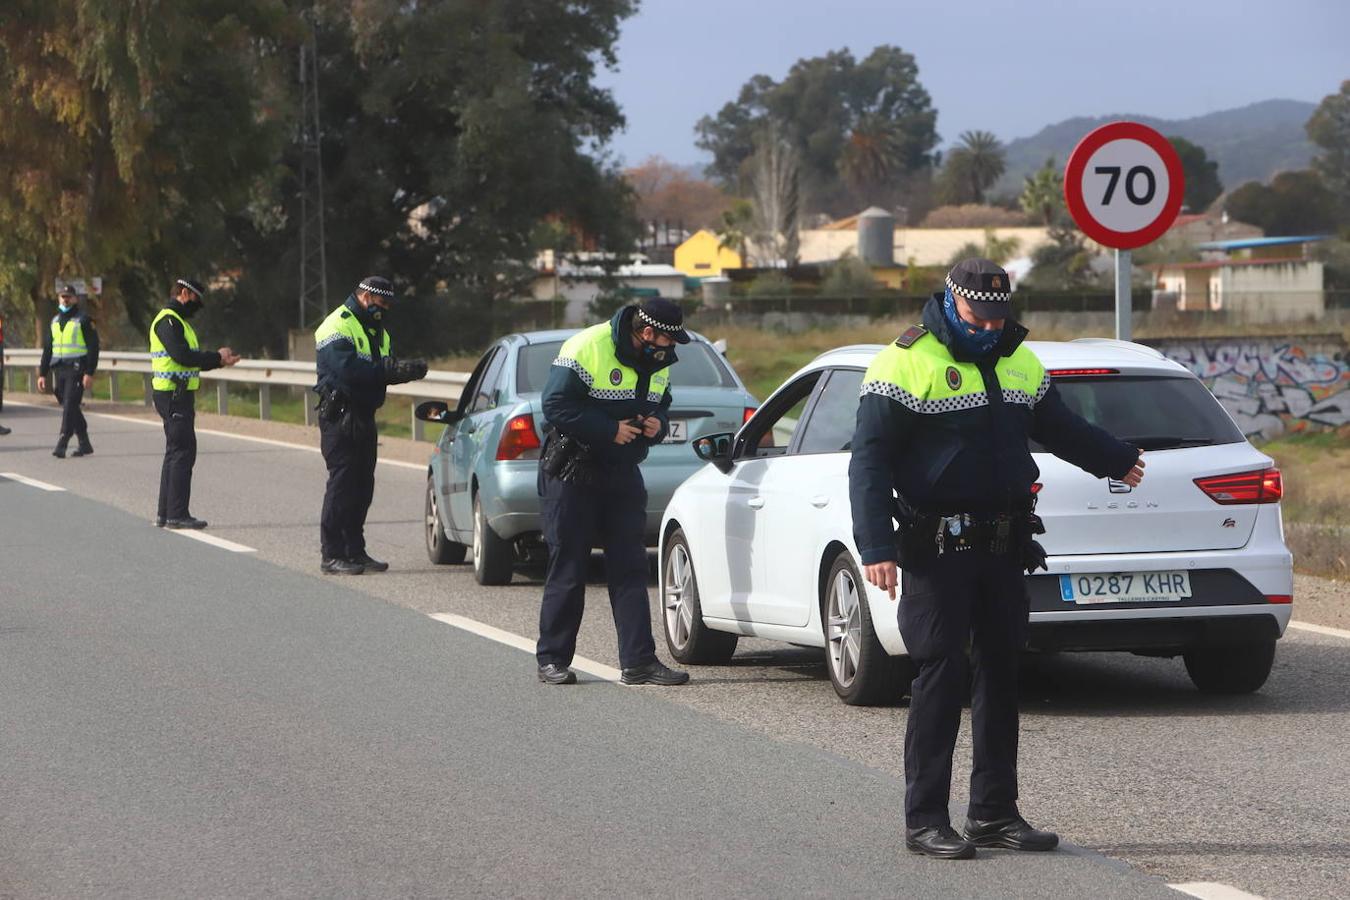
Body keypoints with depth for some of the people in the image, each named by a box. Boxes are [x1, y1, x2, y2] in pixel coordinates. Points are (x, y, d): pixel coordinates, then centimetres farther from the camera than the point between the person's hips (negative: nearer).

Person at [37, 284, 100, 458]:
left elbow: (93, 348, -7)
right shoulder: (54, 321, 17)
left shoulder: (84, 321, -3)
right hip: (58, 370, 7)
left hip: (76, 370, -7)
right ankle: (84, 443, 18)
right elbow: (47, 350, 20)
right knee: (70, 407, 9)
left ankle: (61, 444, -20)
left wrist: (89, 373, -16)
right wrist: (42, 374, 14)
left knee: (70, 406, -15)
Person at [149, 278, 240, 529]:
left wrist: (217, 358, 4)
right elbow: (181, 355, -23)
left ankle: (165, 513, 19)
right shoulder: (168, 321, -13)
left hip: (179, 395, 11)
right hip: (173, 394, -11)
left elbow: (188, 357, 17)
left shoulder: (177, 321, 21)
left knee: (176, 452, 14)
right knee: (182, 453, -10)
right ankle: (177, 514, -9)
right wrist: (217, 358, -15)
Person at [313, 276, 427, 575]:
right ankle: (332, 555, -7)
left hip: (363, 415, 9)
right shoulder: (338, 327, -12)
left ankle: (355, 550, 16)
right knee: (342, 482, -10)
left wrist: (406, 370, -9)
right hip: (339, 415, -9)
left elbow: (383, 369, 14)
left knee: (362, 484, 10)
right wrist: (389, 370, -30)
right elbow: (347, 370, -26)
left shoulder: (376, 331, 19)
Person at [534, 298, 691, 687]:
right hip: (571, 475, -6)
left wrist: (657, 425, -3)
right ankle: (552, 660, 7)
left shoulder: (656, 364, 7)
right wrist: (611, 429, -22)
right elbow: (557, 406, -20)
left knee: (630, 567, 1)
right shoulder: (586, 348, -17)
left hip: (622, 476, 6)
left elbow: (660, 405, 21)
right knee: (568, 568, -2)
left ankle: (639, 661, 1)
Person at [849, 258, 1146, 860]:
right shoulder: (905, 364, -8)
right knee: (942, 676, -8)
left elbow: (1059, 427, 32)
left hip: (1004, 547, 7)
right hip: (937, 551, -7)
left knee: (1001, 673, 8)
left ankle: (994, 812, 15)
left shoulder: (1020, 363, 13)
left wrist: (1116, 461, 45)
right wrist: (876, 548, -20)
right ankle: (924, 819, -3)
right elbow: (869, 463, -12)